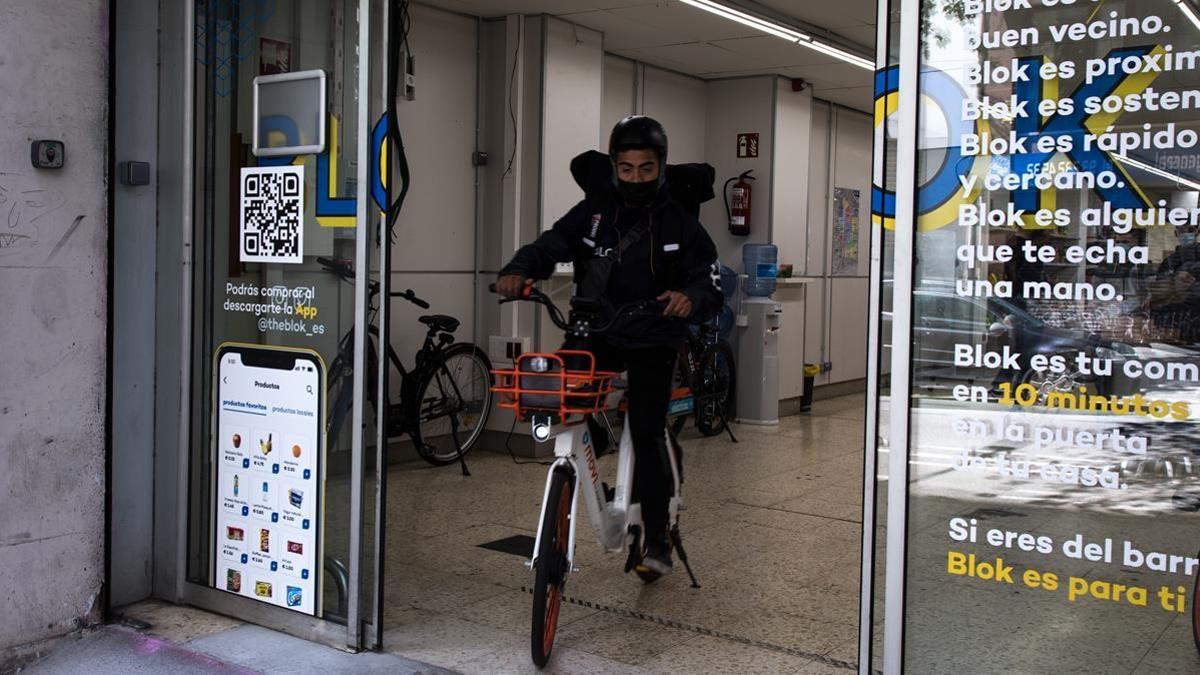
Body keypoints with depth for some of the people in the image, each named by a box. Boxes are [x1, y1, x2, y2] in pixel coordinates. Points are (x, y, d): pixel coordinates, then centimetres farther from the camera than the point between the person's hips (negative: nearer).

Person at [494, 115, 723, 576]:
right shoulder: (593, 211, 3)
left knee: (646, 435, -11)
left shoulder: (681, 224, -2)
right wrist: (518, 270, -27)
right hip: (595, 333, 3)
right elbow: (550, 245, -4)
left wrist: (691, 298, -32)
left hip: (652, 342, -3)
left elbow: (712, 287, -8)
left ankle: (658, 541, 0)